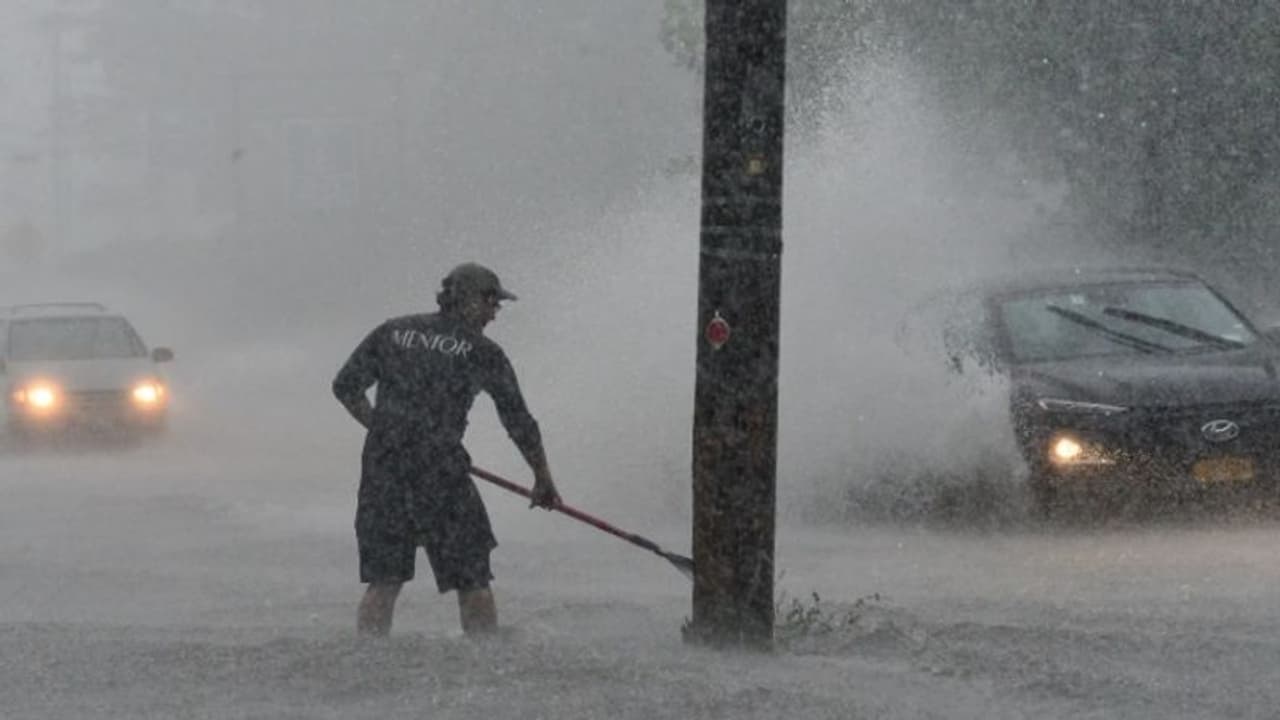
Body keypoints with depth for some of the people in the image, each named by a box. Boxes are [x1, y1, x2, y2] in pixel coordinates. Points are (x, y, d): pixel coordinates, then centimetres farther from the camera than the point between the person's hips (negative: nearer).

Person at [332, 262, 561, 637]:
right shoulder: (483, 352, 4)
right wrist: (543, 479, 20)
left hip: (382, 466, 3)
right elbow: (519, 423, 8)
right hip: (441, 468, -3)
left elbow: (346, 387, 10)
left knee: (382, 583, 9)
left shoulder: (392, 331, 12)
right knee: (472, 581, 7)